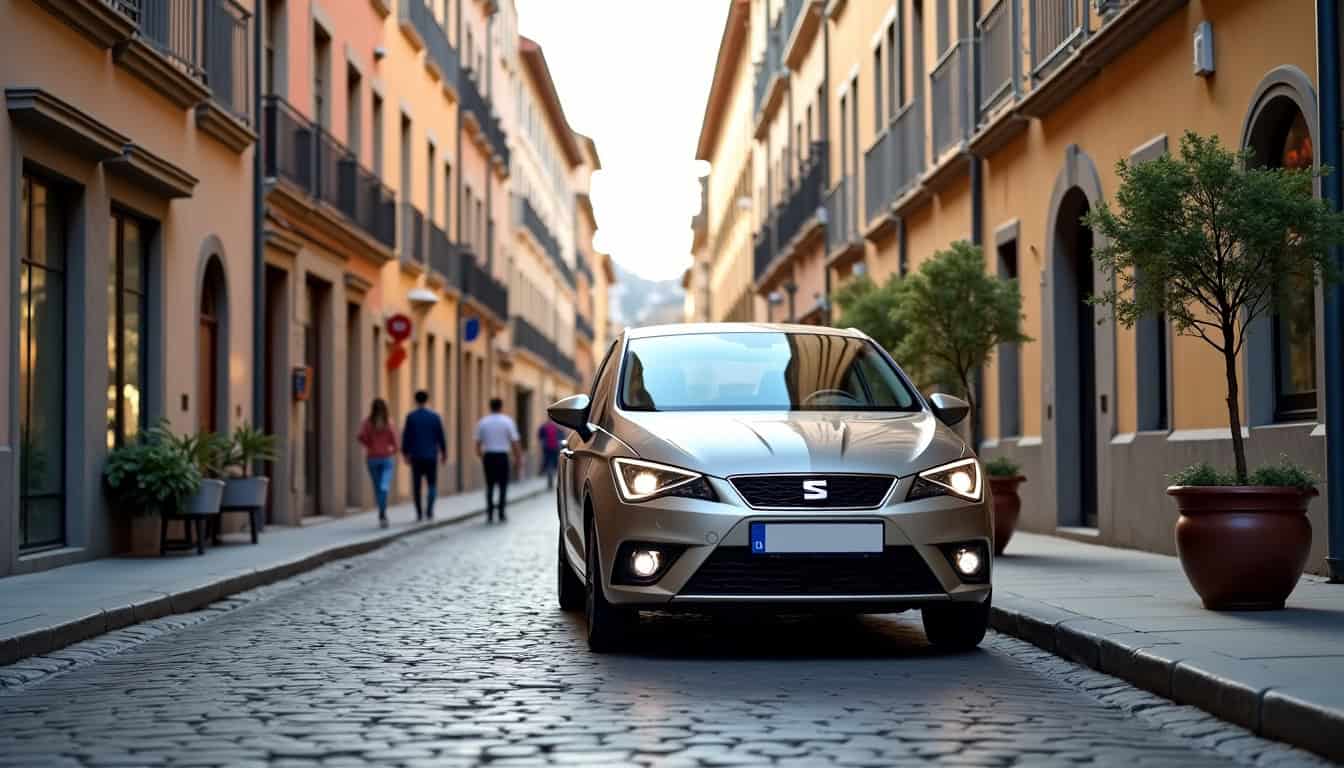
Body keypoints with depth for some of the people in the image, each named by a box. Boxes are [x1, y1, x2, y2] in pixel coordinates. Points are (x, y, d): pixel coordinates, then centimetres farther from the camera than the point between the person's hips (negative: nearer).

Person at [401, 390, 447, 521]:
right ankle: (429, 510, -13)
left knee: (417, 486, 9)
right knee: (432, 484, 6)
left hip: (416, 456, 0)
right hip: (431, 456, 0)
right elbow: (441, 437, 2)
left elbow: (406, 436, -2)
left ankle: (419, 513, 10)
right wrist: (444, 453, 11)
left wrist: (405, 453, 8)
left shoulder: (410, 417, -3)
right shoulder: (435, 416, -1)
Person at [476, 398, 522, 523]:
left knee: (489, 486, 10)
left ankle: (489, 514, 5)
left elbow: (478, 442, 6)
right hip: (502, 456, -2)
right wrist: (518, 457, 4)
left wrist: (480, 456, 19)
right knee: (503, 485, 4)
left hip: (488, 456, 3)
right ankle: (501, 514, 1)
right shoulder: (507, 421, -3)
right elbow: (514, 442, -5)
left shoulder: (483, 422, 4)